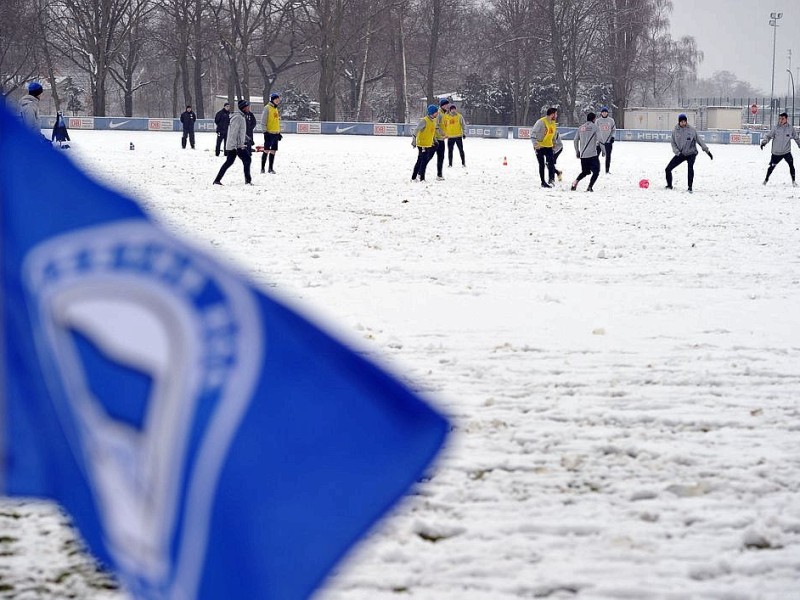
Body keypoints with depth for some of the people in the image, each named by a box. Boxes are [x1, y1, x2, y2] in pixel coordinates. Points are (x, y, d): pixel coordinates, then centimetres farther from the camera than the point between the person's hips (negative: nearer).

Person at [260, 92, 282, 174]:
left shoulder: (276, 109, 18)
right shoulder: (267, 108, -6)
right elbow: (263, 121, -10)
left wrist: (279, 133, 21)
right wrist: (265, 131, -16)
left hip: (275, 133, 7)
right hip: (269, 133, -7)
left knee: (273, 151, 7)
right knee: (266, 150, -7)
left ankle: (270, 168, 12)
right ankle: (262, 168, -3)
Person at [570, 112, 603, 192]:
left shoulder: (581, 128, 11)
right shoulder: (595, 126, -3)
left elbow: (576, 140, 13)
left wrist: (577, 152, 23)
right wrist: (603, 150, 4)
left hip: (583, 155, 5)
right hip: (592, 154, -5)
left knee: (585, 171, 19)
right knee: (596, 171, 5)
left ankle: (575, 182, -2)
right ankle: (590, 187, -12)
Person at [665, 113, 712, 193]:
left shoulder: (692, 130, -6)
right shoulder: (675, 131, -3)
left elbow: (699, 140, 0)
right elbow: (673, 144, 2)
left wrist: (707, 150, -2)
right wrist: (678, 153, -14)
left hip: (691, 153, -2)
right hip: (680, 154, 2)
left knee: (690, 167, -30)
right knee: (668, 169, -1)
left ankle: (690, 187, -22)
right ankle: (669, 185, 24)